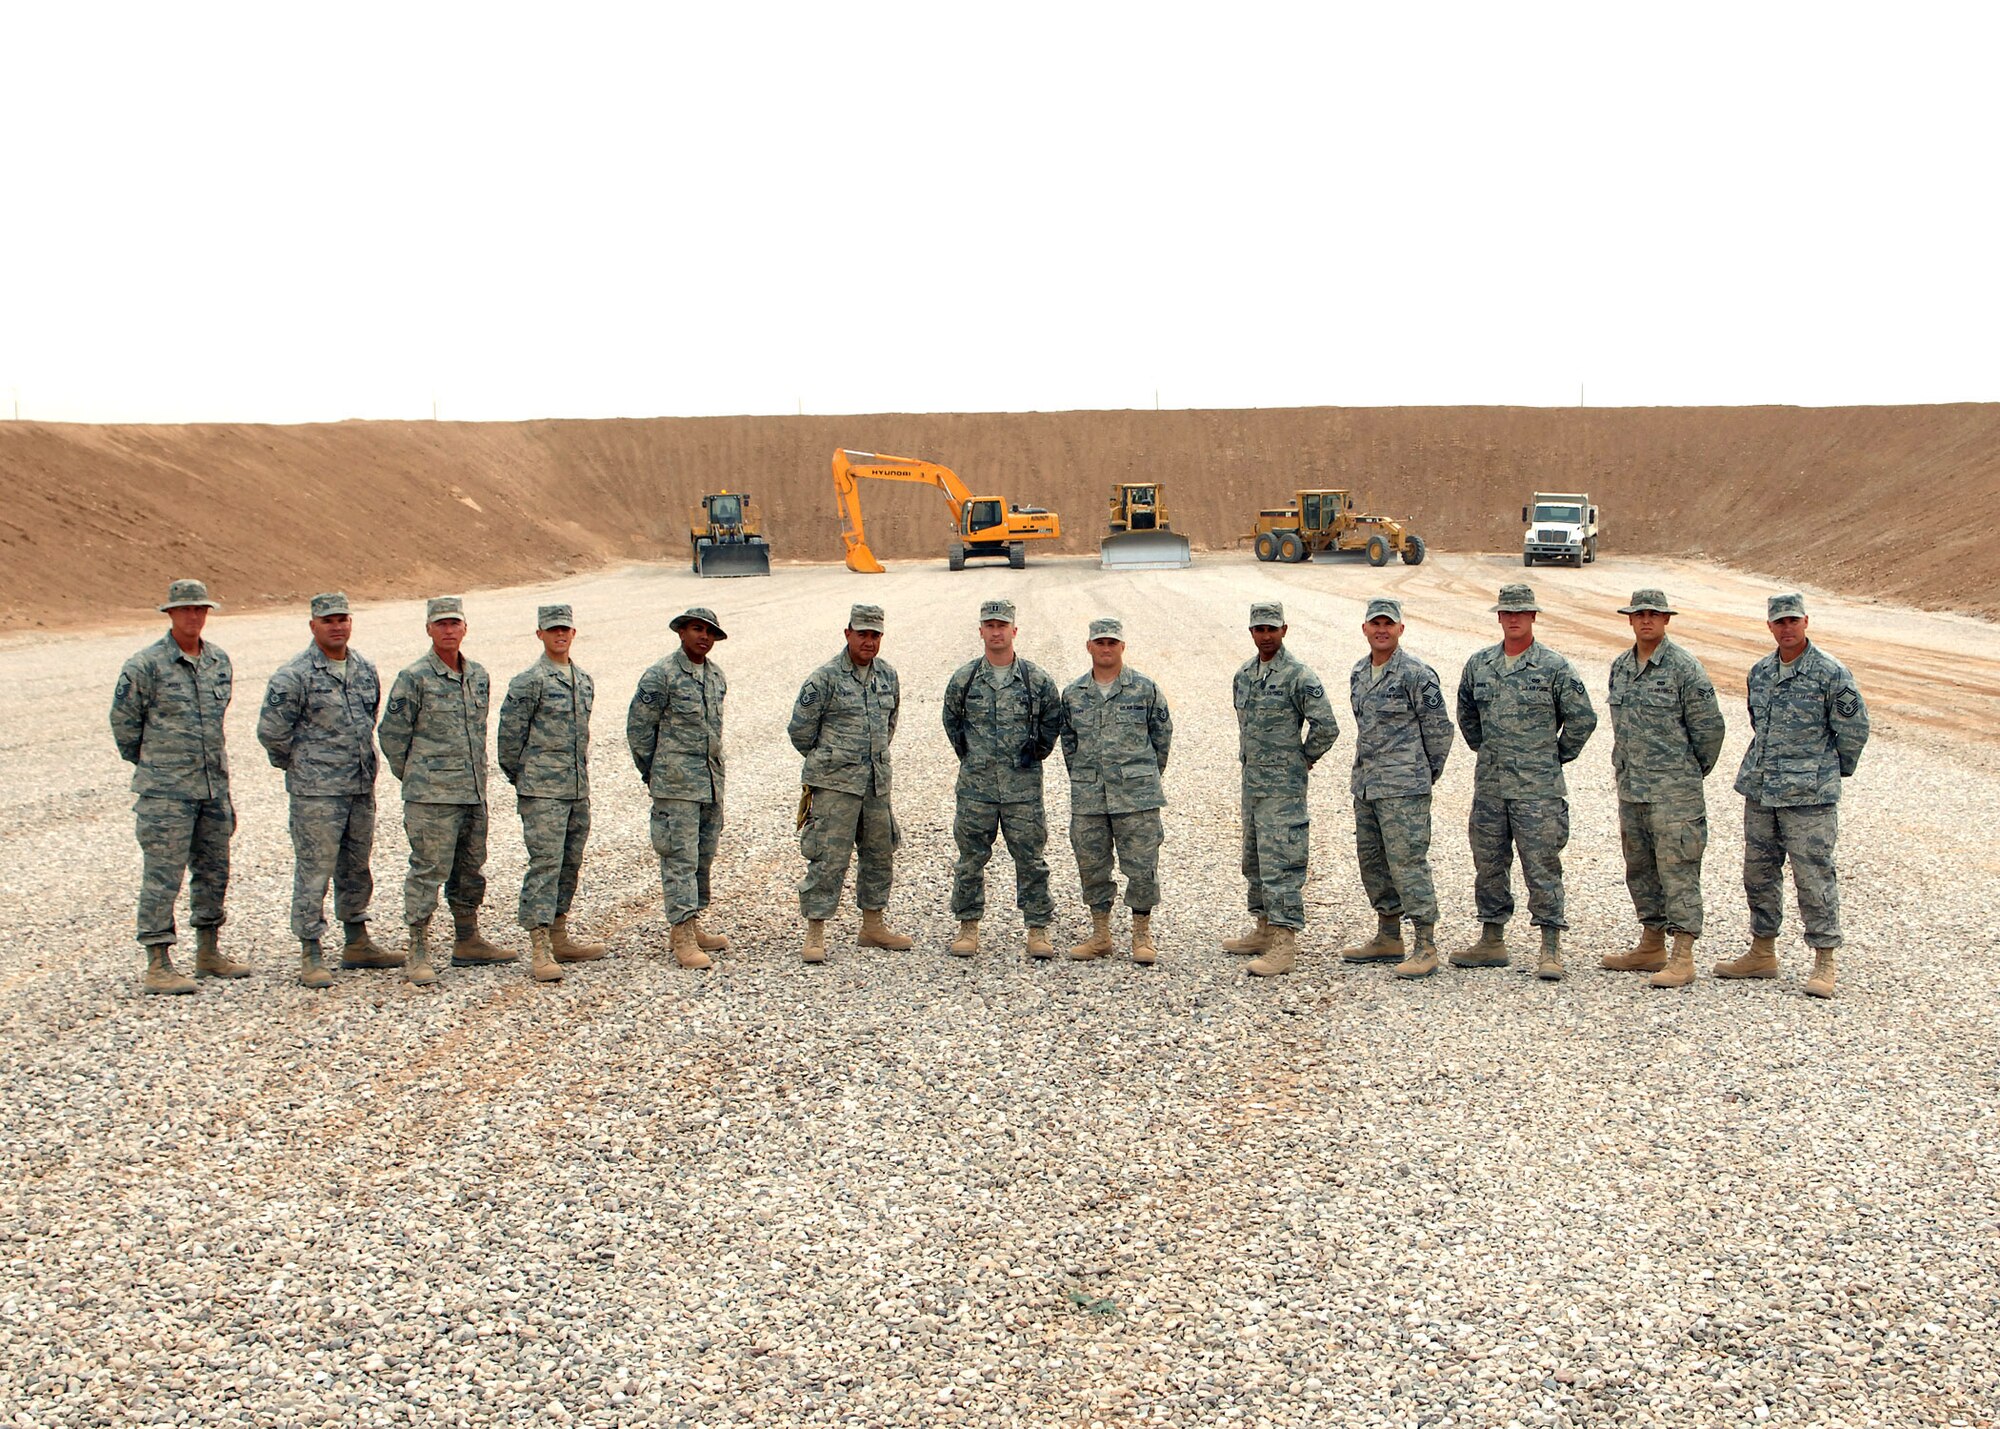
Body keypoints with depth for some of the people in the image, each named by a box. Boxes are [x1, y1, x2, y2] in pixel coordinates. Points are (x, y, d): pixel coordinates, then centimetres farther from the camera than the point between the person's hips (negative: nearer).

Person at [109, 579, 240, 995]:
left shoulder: (220, 660, 8)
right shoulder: (145, 665, -10)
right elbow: (123, 719, -2)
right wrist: (149, 764, 6)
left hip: (214, 784, 6)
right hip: (166, 790, -6)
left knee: (214, 870, 13)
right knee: (163, 875, -5)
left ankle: (209, 953, 26)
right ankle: (158, 965, -2)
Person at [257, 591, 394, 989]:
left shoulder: (365, 669, 9)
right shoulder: (294, 675, -12)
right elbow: (271, 730, -11)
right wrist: (299, 764, 0)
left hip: (362, 787, 7)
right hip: (316, 791, -6)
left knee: (357, 867, 15)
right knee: (313, 870, -4)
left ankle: (357, 943, 28)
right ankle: (311, 956, 2)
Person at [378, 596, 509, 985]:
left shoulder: (479, 676, 10)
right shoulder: (414, 679, -8)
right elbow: (391, 734, -4)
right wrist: (415, 777, 4)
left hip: (474, 792, 6)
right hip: (431, 795, -6)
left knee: (470, 869, 14)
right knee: (428, 870, -6)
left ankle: (468, 942, 27)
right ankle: (419, 953, 0)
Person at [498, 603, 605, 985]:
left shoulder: (584, 681, 13)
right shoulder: (529, 682, -8)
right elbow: (510, 733, -6)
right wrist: (519, 777, 2)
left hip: (578, 789, 7)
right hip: (543, 791, -7)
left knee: (571, 865, 12)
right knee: (545, 863, -11)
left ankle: (559, 938, 22)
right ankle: (539, 949, -12)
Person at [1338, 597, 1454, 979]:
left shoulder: (1417, 674, -11)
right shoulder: (1358, 672, 13)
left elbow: (1439, 728, -7)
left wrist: (1428, 774, 1)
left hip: (1403, 787, -8)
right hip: (1365, 783, 8)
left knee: (1408, 861, -10)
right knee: (1372, 860, 14)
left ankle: (1425, 945, -6)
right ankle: (1389, 938, 25)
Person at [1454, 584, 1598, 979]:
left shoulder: (1554, 667, -5)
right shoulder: (1479, 664, 8)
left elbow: (1582, 718, 0)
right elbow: (1466, 713, 24)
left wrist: (1558, 756, 5)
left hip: (1537, 787, -5)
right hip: (1489, 784, 5)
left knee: (1542, 867, -4)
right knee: (1488, 864, 11)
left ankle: (1551, 950, 0)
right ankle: (1492, 941, 21)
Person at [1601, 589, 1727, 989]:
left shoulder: (1685, 668, -10)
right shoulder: (1620, 666, 11)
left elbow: (1709, 726, -6)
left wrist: (1694, 771, 3)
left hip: (1674, 789, -7)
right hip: (1630, 787, 7)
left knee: (1677, 868, -7)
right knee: (1640, 867, 13)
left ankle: (1682, 958, -7)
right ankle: (1651, 946, 24)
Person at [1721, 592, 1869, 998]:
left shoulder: (1831, 673, -9)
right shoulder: (1760, 672, 9)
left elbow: (1854, 728, -3)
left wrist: (1836, 770, 7)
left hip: (1809, 795, -6)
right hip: (1759, 789, 7)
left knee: (1814, 876, -3)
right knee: (1758, 872, 12)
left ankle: (1824, 963, 4)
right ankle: (1762, 953, 24)